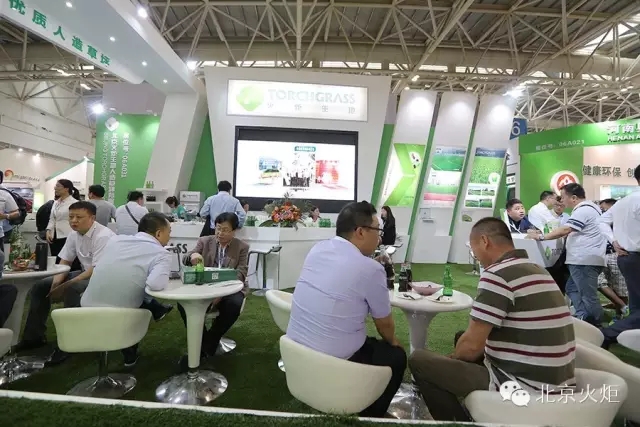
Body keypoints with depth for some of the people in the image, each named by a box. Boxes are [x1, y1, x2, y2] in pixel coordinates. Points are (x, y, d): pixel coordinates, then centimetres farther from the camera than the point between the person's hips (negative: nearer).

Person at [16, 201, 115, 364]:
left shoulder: (103, 236, -24)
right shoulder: (74, 233, 2)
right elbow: (65, 261, 9)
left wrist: (66, 285, -24)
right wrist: (56, 283, -7)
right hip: (86, 274, 9)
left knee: (71, 290, -34)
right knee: (41, 287, 5)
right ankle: (34, 337, 18)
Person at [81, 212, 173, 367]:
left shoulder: (116, 239, 5)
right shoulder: (162, 254, -11)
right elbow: (155, 284, -28)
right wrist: (164, 275, -7)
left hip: (87, 307, 4)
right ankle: (130, 355, 39)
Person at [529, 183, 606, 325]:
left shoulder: (582, 210, -16)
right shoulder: (589, 207, 19)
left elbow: (565, 230, -24)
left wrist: (541, 237, -19)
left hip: (585, 260, -11)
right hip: (584, 259, 11)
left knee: (588, 295, -3)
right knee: (572, 289, 15)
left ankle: (596, 327, 6)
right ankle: (584, 319, 16)